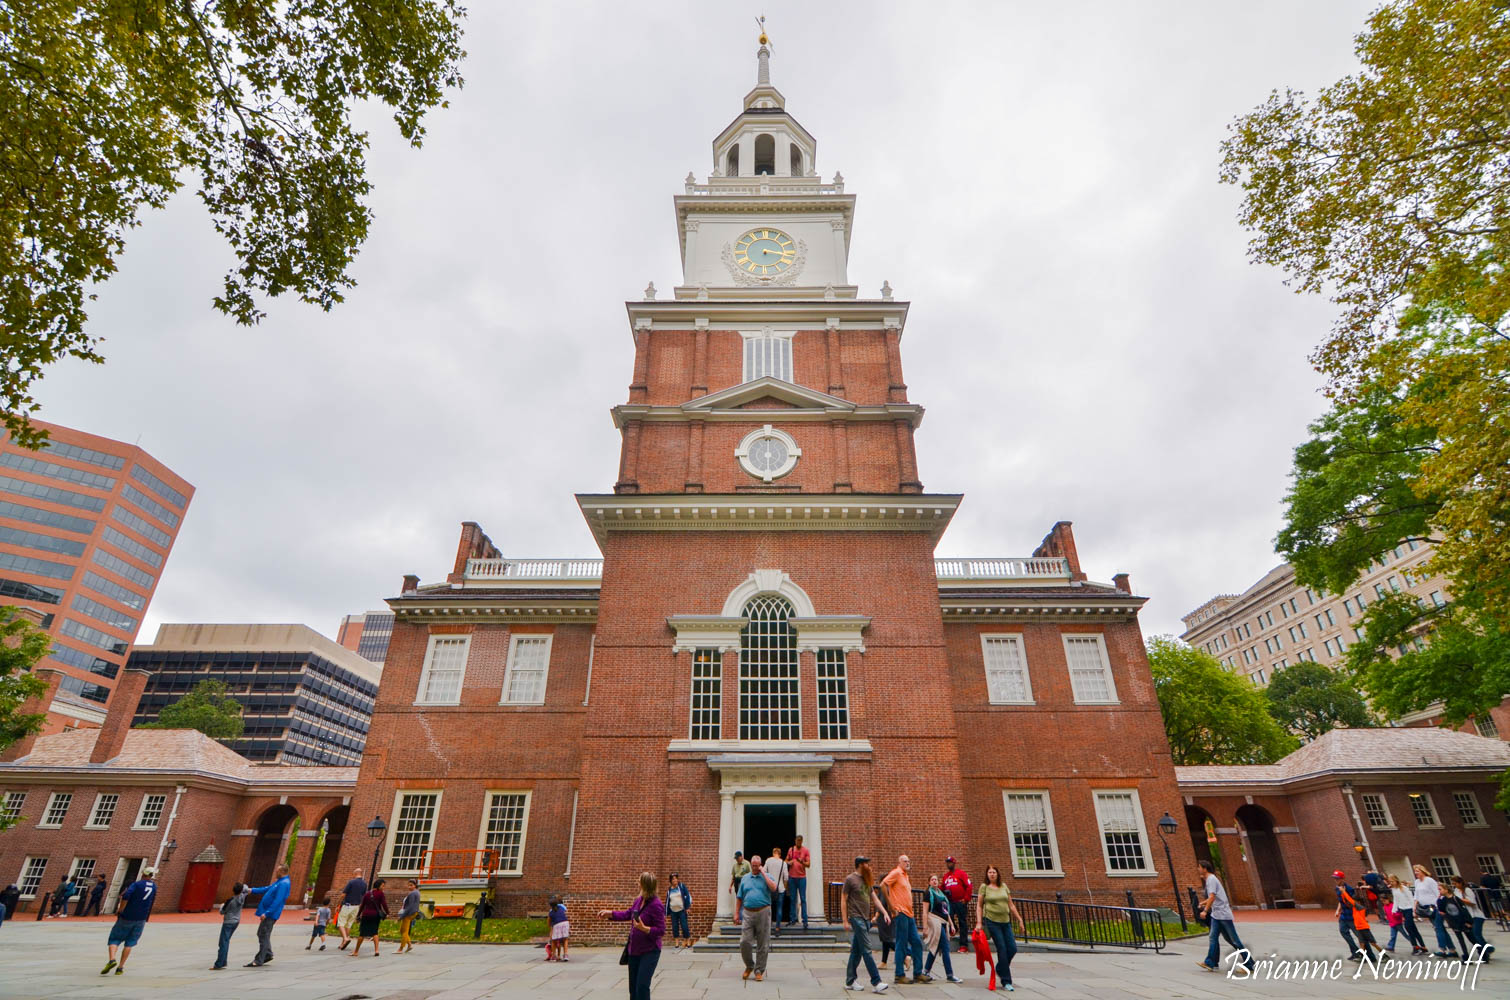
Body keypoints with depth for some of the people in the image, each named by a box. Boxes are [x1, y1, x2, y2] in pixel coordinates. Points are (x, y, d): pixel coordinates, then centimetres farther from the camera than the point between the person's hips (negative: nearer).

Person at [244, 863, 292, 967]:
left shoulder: (284, 884, -20)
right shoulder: (279, 882, 14)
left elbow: (278, 901, -26)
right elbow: (267, 889, 26)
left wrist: (266, 913, -27)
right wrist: (252, 890, 24)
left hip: (270, 914, -10)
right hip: (267, 913, 10)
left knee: (263, 936, -6)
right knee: (261, 934, 18)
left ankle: (259, 961, 0)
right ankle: (268, 954, 27)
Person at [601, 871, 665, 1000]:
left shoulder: (656, 905, -23)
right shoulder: (639, 901, 1)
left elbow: (661, 931, -22)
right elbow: (628, 914, 19)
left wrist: (644, 928, -32)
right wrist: (609, 913, 15)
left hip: (649, 951, -8)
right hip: (634, 950, 8)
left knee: (642, 986, -11)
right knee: (633, 987, 17)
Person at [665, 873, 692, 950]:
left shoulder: (682, 886, 0)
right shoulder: (669, 890, 7)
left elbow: (688, 896, -1)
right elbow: (667, 901, 13)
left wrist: (688, 907, -9)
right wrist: (667, 913, 12)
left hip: (682, 910, -3)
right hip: (673, 911, 3)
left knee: (684, 926, -5)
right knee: (675, 927, 1)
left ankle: (688, 942, 6)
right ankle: (677, 943, 11)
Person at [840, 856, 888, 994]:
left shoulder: (867, 880, 15)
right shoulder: (850, 879, -8)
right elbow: (843, 900, -8)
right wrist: (845, 921, -12)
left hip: (866, 919, 8)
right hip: (856, 919, -8)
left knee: (856, 951, 12)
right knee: (867, 951, -8)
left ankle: (849, 982, 19)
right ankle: (876, 983, -6)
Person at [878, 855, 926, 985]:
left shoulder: (905, 876, 19)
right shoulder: (896, 873, -9)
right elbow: (883, 885, -20)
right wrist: (891, 906, -18)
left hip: (909, 915, 9)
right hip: (900, 913, -9)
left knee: (917, 942, 10)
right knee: (902, 944, -4)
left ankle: (918, 973, 18)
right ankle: (900, 975, 5)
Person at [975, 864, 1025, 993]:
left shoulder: (1004, 887, 10)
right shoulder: (984, 887, -2)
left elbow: (1011, 905, 14)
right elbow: (979, 906, -1)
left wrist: (1020, 920, 10)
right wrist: (979, 922, -9)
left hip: (1006, 922, 5)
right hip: (992, 922, -5)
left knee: (1012, 949, 1)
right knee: (1002, 949, -6)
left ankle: (999, 969, 26)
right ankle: (1006, 982, 6)